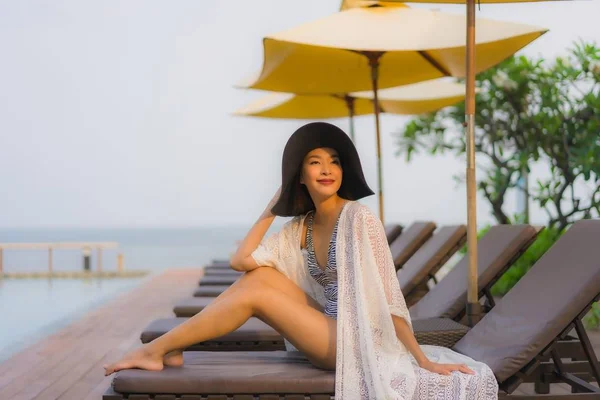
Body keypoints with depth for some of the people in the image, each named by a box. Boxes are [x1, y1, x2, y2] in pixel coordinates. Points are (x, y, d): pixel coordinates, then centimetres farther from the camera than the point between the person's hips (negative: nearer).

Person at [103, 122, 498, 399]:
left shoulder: (359, 218, -12)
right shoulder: (300, 227, 9)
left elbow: (385, 297, -14)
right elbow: (241, 259, 0)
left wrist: (423, 361, -15)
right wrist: (273, 205, 6)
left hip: (357, 343, -7)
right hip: (331, 332, 7)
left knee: (256, 291, -14)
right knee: (260, 274, -6)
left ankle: (156, 350, -4)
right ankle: (169, 349, -4)